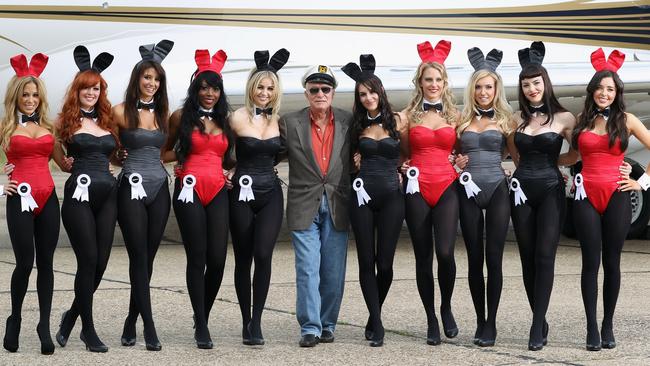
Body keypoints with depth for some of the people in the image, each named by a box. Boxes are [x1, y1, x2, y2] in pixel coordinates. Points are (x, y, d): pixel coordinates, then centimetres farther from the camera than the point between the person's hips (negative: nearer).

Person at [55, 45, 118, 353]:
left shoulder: (107, 121, 15)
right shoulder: (68, 121, 3)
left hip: (107, 194, 5)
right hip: (79, 194, -5)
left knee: (101, 261, 2)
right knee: (88, 260, -6)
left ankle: (73, 315, 23)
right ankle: (88, 330, 3)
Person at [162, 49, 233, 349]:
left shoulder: (224, 120, 16)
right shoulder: (181, 117, 5)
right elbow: (164, 151, 14)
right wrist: (182, 155, -3)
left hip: (218, 192, 3)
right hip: (190, 190, -3)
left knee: (217, 259, -4)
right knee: (197, 258, -4)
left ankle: (203, 317, 17)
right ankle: (201, 327, 2)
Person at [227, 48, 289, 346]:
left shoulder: (277, 119, 6)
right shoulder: (238, 118, -5)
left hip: (270, 194, 2)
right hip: (243, 193, -2)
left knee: (263, 255, -13)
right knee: (243, 259, 5)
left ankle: (256, 322, -10)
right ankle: (246, 322, 15)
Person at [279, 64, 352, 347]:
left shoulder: (348, 122, 4)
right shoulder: (290, 123, -1)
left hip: (336, 207, 2)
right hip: (304, 207, -2)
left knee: (333, 273, 5)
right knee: (308, 271, -3)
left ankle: (327, 325, 18)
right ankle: (310, 328, 3)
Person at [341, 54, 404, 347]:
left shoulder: (396, 121, 4)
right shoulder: (358, 125, 9)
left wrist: (403, 170, -1)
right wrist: (355, 163, 3)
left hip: (391, 196, -1)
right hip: (363, 194, 2)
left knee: (385, 262, -1)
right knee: (367, 262, -1)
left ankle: (374, 318, 18)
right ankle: (376, 324, 3)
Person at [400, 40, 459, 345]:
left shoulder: (455, 115, 9)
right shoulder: (408, 115, 7)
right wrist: (403, 166, -3)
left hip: (447, 188, 0)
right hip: (417, 189, 0)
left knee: (445, 253, -16)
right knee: (423, 257, 2)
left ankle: (446, 308, 8)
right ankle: (431, 320, 13)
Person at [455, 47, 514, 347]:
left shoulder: (504, 120, 7)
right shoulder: (462, 119, 10)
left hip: (497, 190, -1)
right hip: (468, 191, 2)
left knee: (493, 257, -6)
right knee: (475, 258, 3)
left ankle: (491, 323, -1)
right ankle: (480, 321, 11)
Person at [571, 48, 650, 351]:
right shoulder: (582, 119, 9)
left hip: (616, 196, -1)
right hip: (586, 195, 1)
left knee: (612, 262, 4)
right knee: (591, 263, -1)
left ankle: (608, 327, 13)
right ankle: (592, 329, 2)